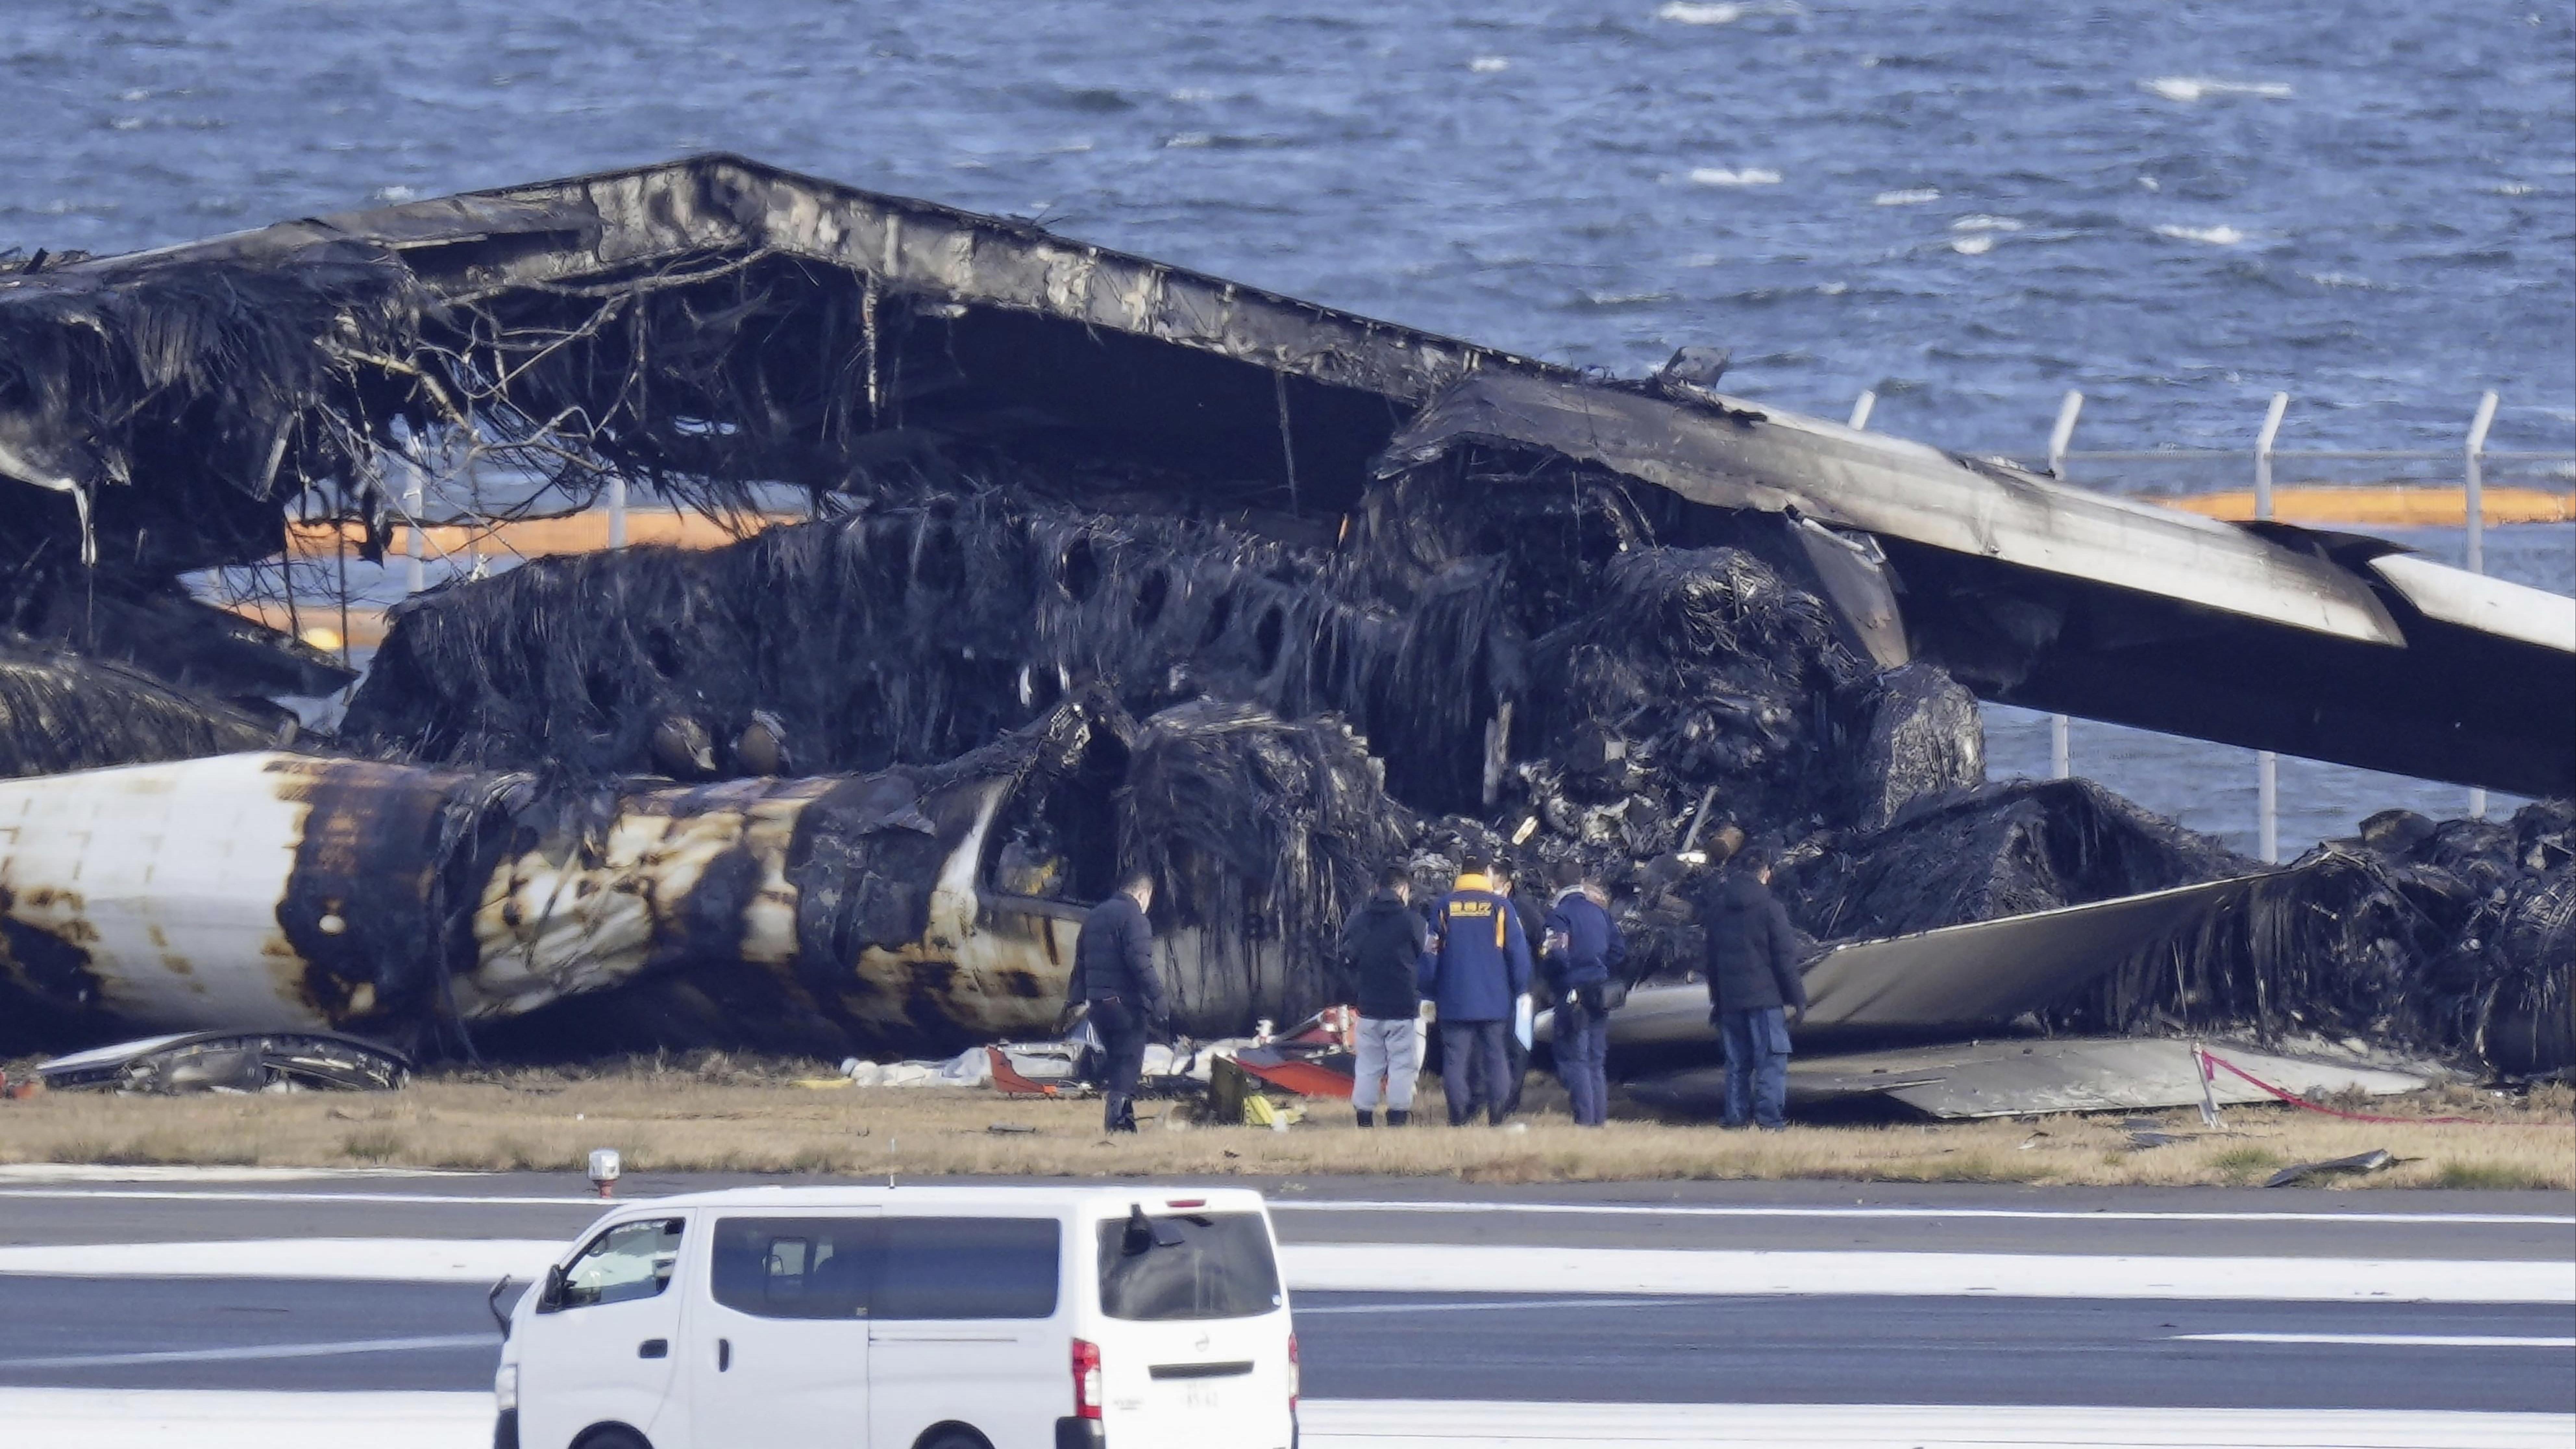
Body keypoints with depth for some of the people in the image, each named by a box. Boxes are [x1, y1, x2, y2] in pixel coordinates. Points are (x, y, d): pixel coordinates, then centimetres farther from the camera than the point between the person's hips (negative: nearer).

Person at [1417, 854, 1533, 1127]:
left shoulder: (1444, 907, 0)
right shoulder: (1501, 907, -2)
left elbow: (1430, 954, 3)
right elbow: (1518, 951, -1)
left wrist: (1430, 993, 12)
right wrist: (1519, 990, 10)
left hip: (1454, 1001, 0)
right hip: (1495, 1001, 0)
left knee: (1455, 1059, 2)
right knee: (1497, 1057, 6)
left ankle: (1458, 1119, -4)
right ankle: (1498, 1117, 1)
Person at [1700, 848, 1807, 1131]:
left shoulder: (1719, 909, 10)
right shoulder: (1769, 908, -8)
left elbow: (1712, 960, 16)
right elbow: (1786, 959, -8)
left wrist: (1716, 1001, 22)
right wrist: (1797, 999, -3)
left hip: (1730, 999, 5)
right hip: (1766, 998, -5)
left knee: (1737, 1063, 11)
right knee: (1771, 1061, -4)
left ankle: (1735, 1120, 8)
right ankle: (1770, 1121, -11)